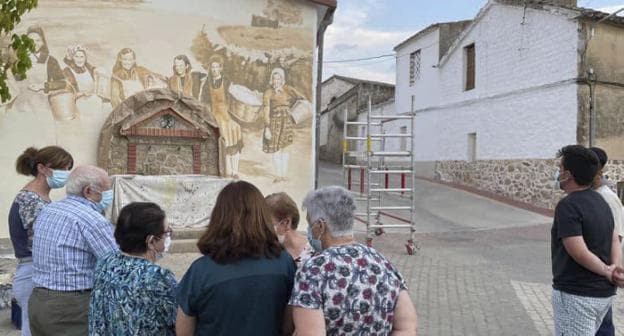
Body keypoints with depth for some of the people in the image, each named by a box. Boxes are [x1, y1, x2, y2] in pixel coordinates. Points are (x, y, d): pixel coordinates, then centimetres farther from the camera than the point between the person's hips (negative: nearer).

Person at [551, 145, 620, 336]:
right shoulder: (600, 201, 10)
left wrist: (607, 272, -11)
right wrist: (615, 267, -6)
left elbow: (579, 253, -25)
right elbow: (615, 239, 8)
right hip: (604, 293, 9)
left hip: (576, 295, -9)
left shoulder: (568, 206, -19)